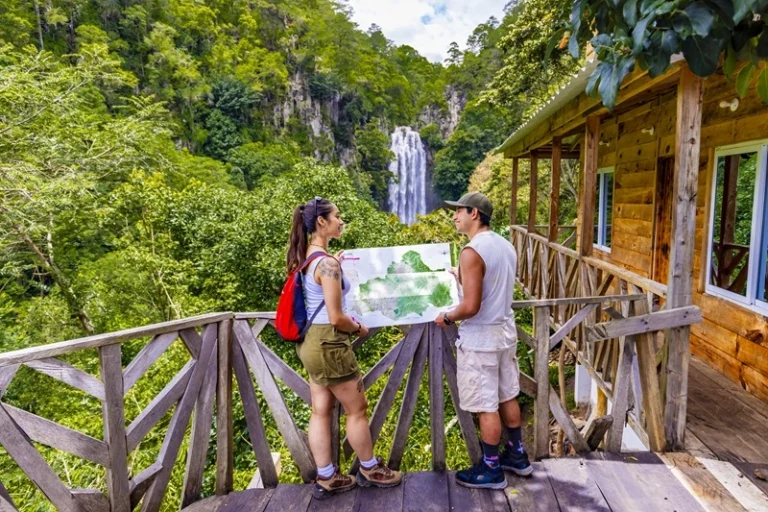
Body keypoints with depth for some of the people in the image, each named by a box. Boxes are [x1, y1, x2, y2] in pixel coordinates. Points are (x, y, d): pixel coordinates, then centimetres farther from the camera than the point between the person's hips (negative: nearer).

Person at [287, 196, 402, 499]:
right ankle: (370, 470, 29)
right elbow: (336, 318, -20)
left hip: (311, 341, 9)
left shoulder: (305, 256, 7)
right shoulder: (327, 263, -22)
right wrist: (359, 328, -2)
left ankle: (325, 479, 28)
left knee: (321, 411, 15)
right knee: (357, 409, 10)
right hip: (328, 344, -9)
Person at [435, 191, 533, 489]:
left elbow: (471, 306, -26)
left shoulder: (472, 252, -22)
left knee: (486, 407, 5)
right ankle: (518, 456, 36)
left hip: (480, 338, -9)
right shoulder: (506, 246, 6)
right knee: (507, 397, 21)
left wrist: (447, 318, -8)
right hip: (505, 331, 9)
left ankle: (491, 470, 19)